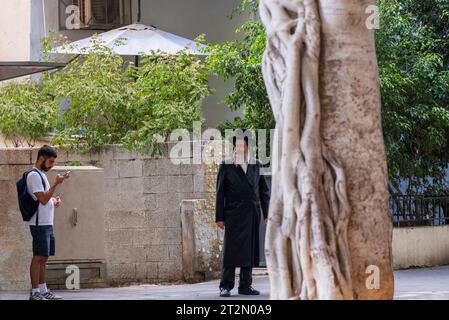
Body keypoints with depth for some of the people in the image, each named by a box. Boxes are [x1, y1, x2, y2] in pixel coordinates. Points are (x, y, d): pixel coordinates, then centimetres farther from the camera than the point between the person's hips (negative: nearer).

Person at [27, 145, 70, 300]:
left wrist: (54, 200, 9)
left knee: (43, 258, 10)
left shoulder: (41, 174, 19)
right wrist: (56, 183, -20)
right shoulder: (34, 175, -13)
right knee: (38, 258, -9)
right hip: (40, 224, -10)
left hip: (47, 224, 10)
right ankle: (35, 292, -9)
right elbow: (43, 199, -19)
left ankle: (43, 290, 13)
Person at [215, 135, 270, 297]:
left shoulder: (256, 165, 13)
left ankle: (246, 285, 11)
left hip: (252, 215, 3)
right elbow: (220, 193, 2)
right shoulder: (226, 166, 4)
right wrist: (219, 217, -3)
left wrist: (267, 213, 7)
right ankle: (226, 286, -4)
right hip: (233, 215, -3)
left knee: (250, 250, 4)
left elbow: (264, 191, 14)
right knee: (231, 249, -7)